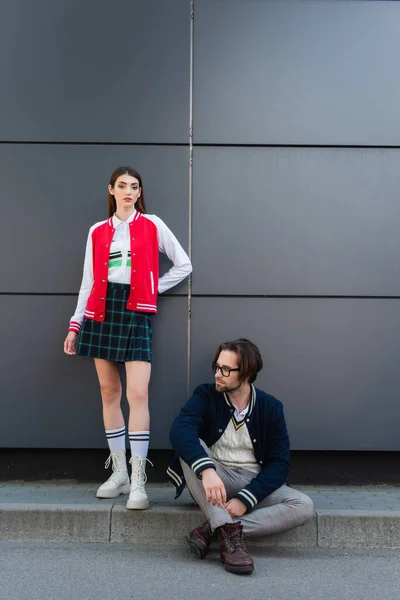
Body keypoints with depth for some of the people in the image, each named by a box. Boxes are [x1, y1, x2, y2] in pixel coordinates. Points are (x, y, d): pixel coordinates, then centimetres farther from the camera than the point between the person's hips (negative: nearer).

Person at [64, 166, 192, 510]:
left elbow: (184, 265, 10)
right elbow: (89, 281, 12)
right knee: (109, 391, 5)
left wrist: (154, 288, 4)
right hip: (101, 310, 3)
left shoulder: (152, 225, 5)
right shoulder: (97, 232, 12)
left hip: (135, 310, -3)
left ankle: (138, 481, -7)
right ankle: (119, 472, 15)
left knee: (138, 393, -13)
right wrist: (75, 325, 9)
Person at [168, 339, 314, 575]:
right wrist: (206, 470, -44)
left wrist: (245, 499, -20)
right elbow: (180, 430, -25)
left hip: (254, 484, 1)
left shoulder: (270, 407, -1)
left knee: (304, 507, -24)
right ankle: (229, 532, -36)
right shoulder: (206, 395, -4)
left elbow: (280, 463, -5)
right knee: (190, 447, -29)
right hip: (212, 483, -1)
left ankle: (211, 530, -27)